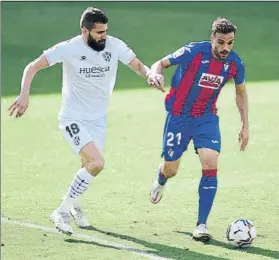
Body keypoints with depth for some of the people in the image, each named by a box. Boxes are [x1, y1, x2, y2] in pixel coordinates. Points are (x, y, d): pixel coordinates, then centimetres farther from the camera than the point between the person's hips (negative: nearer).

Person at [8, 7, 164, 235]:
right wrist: (24, 94, -27)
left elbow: (137, 65, 2)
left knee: (89, 167, 16)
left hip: (98, 120, 5)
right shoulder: (69, 49, -17)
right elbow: (33, 67, -12)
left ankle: (74, 204, 48)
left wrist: (150, 74, -21)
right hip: (73, 119, -5)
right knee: (97, 163, -23)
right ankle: (62, 212, -10)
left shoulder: (115, 46, -7)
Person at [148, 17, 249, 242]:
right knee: (171, 170, 7)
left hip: (207, 118, 2)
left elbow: (241, 92, 10)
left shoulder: (235, 63, -9)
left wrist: (245, 126, 7)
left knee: (210, 165, -18)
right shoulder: (193, 52, -20)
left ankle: (202, 225, -11)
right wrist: (156, 74, -31)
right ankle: (161, 180, 50)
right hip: (178, 116, -2)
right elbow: (162, 63, -7)